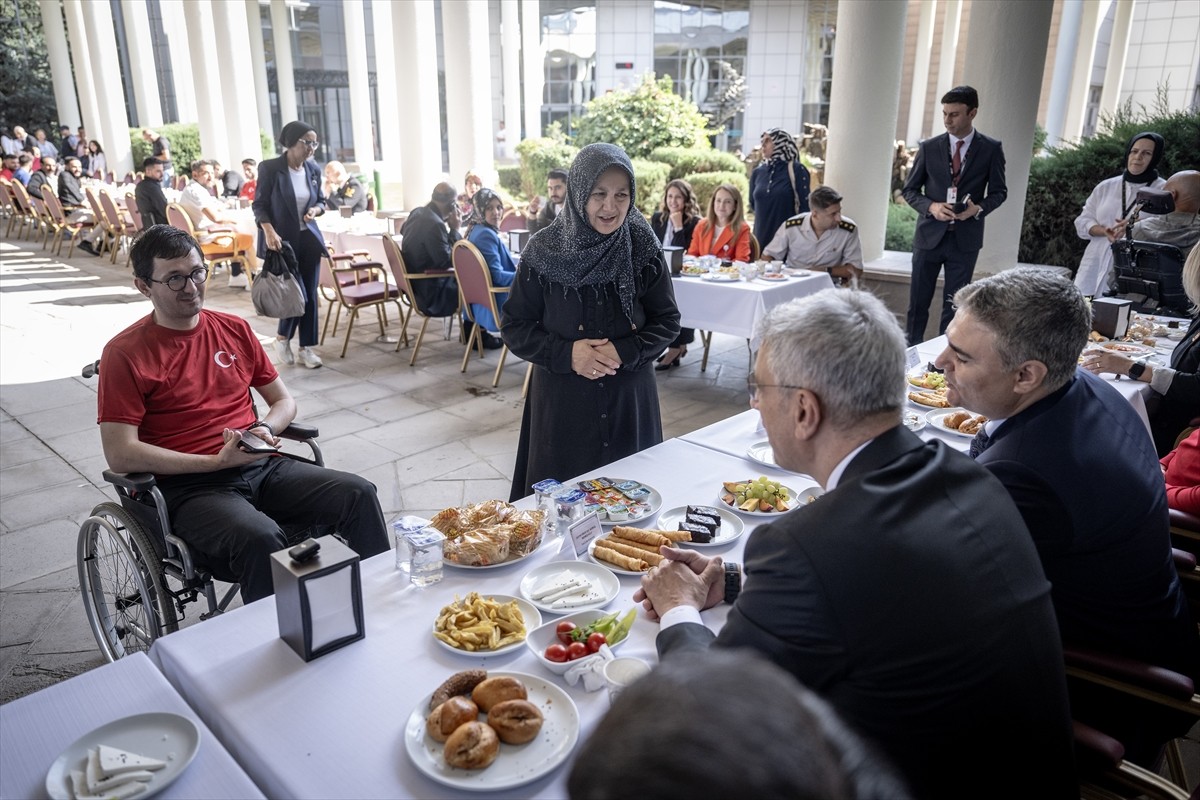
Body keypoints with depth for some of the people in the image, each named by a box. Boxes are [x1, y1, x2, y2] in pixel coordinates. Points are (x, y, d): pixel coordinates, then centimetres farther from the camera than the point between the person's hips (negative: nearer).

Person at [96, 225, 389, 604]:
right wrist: (217, 461, -16)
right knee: (260, 538, -35)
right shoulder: (124, 354, -3)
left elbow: (283, 400, 20)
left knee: (359, 494, -17)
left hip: (260, 466, 5)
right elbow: (120, 454, -10)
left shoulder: (234, 329, 12)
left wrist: (265, 430, -4)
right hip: (188, 486, -5)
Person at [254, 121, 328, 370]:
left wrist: (316, 210, -7)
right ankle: (282, 339, 19)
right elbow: (259, 205, -9)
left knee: (310, 295, 4)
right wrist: (269, 231, -23)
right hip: (282, 240, -5)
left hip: (309, 238, 5)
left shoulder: (314, 170, 4)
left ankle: (307, 348, 15)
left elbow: (321, 200, 16)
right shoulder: (270, 168, -10)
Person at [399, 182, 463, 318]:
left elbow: (403, 231, 25)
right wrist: (454, 229, -15)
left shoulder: (417, 213, 2)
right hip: (429, 290, -9)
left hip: (414, 283, 9)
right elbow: (446, 262, -22)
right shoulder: (435, 224, -26)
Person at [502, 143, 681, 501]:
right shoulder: (545, 251, -8)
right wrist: (566, 353, -18)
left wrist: (625, 351, -16)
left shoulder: (643, 247, -5)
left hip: (630, 399, 1)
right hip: (562, 402, -1)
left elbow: (667, 321, 2)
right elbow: (514, 326, -3)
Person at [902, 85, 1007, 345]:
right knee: (918, 302, 4)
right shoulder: (929, 147, 2)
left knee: (954, 304, 5)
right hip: (930, 234, 1)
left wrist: (979, 208, -14)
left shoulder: (990, 149, 1)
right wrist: (931, 206, -13)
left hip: (965, 237, -1)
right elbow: (910, 189, 6)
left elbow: (998, 191, 7)